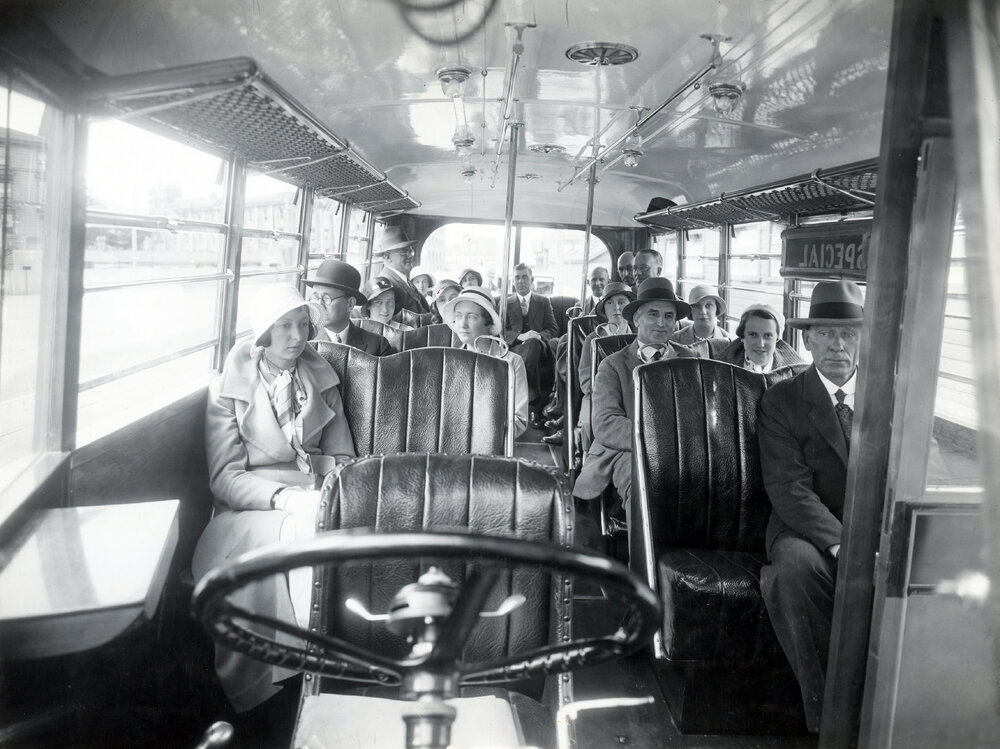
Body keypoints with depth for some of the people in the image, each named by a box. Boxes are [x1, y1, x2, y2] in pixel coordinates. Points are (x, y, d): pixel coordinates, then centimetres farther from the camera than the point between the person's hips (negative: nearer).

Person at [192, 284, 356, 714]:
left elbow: (342, 457, 15)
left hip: (313, 499, 3)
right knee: (297, 536, -36)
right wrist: (281, 496, -22)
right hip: (252, 505, -3)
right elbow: (224, 476, -5)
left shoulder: (322, 381, 14)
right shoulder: (229, 388, 3)